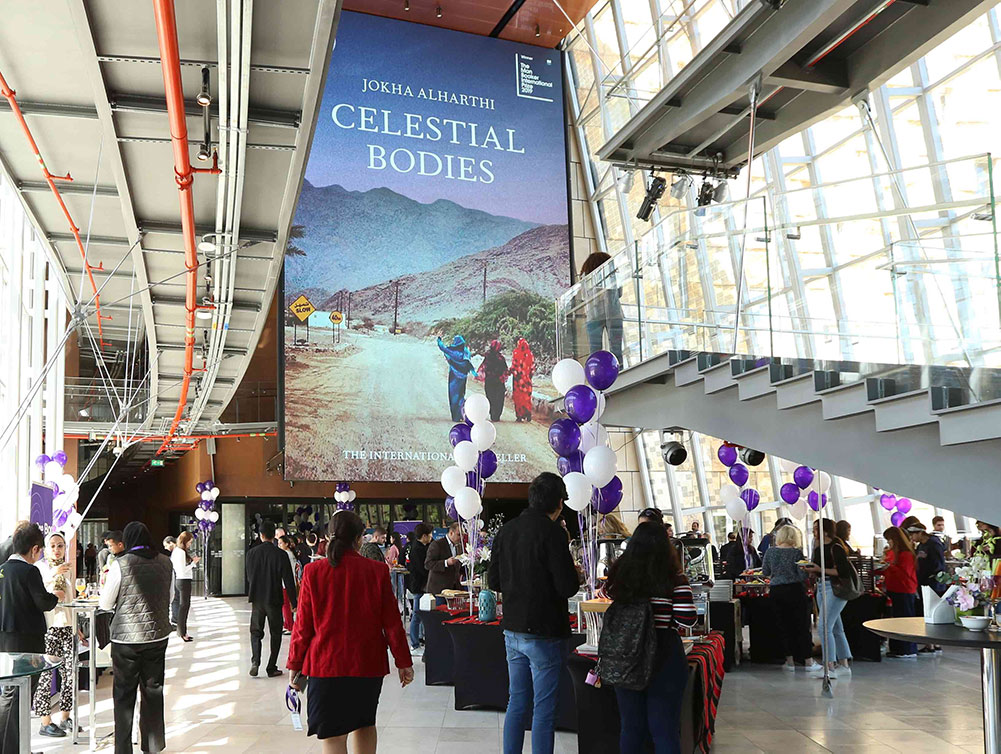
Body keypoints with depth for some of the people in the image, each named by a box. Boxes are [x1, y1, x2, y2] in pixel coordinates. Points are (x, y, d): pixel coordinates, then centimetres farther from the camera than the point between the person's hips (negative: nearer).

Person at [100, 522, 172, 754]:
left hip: (126, 638, -3)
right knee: (153, 691, 14)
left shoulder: (121, 564, -11)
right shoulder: (165, 562, 0)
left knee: (124, 694, 7)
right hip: (158, 635, 4)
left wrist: (107, 584, 16)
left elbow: (106, 604, -3)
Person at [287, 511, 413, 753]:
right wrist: (403, 662, 8)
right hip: (368, 664, 2)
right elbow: (392, 622, -2)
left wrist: (295, 665, 8)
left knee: (332, 734, 4)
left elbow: (303, 625, -3)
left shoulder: (313, 572, -7)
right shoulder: (377, 571, -6)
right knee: (365, 723, 22)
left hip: (326, 664, -1)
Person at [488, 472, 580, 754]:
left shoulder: (506, 530, 6)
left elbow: (493, 581, 11)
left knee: (517, 704, 17)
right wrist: (573, 573, 2)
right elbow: (567, 587, -18)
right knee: (544, 710, 2)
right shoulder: (551, 532, -16)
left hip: (512, 630, 7)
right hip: (544, 633, -7)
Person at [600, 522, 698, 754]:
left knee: (630, 727, 14)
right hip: (664, 657, -3)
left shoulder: (619, 573, -1)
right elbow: (688, 620, -16)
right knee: (665, 729, 7)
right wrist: (665, 615, 4)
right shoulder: (673, 578, -11)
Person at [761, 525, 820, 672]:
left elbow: (765, 572, 7)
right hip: (795, 590, -3)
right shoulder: (796, 553, -8)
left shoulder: (770, 551, 1)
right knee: (802, 626, 5)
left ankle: (790, 661, 12)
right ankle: (808, 661, 8)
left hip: (776, 591, 3)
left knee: (784, 626, 10)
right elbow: (803, 575, -8)